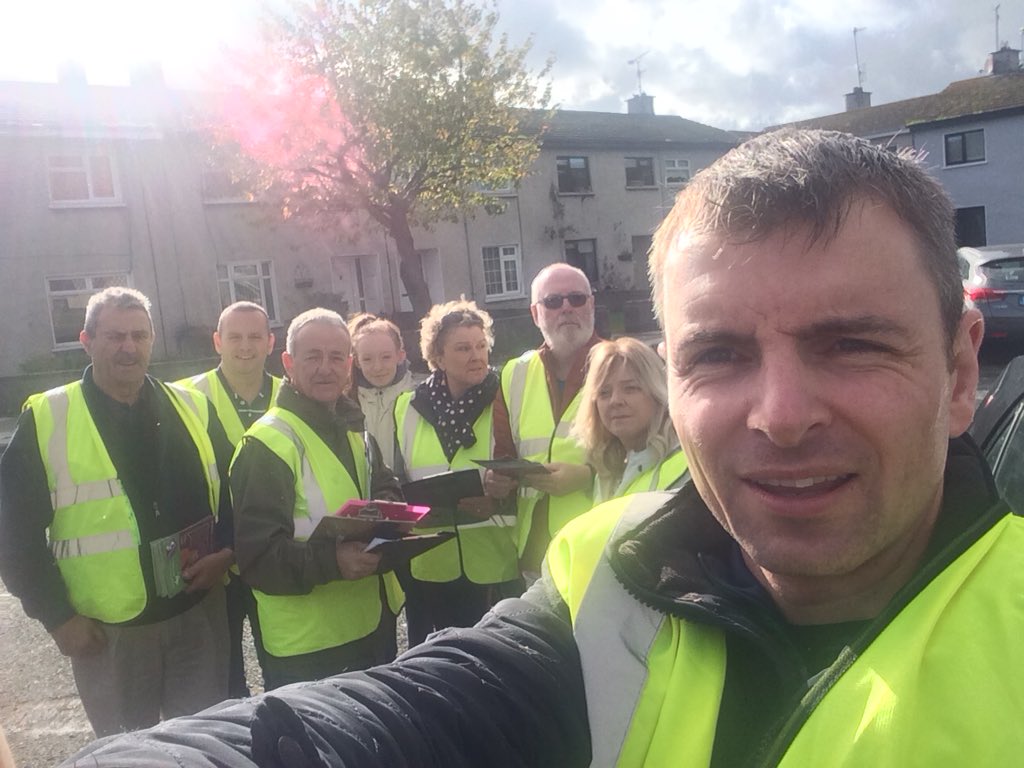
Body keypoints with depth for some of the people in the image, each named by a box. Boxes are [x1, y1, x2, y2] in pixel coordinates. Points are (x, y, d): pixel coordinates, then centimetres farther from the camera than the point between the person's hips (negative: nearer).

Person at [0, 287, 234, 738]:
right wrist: (57, 616, -6)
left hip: (199, 613, 2)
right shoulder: (46, 420, -7)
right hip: (105, 631, -2)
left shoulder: (192, 408, 2)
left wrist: (225, 552, -3)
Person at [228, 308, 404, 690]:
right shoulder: (267, 445, -17)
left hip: (375, 625, 8)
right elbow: (256, 555, -20)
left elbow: (384, 489, 21)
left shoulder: (354, 430, 9)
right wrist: (331, 560, -35)